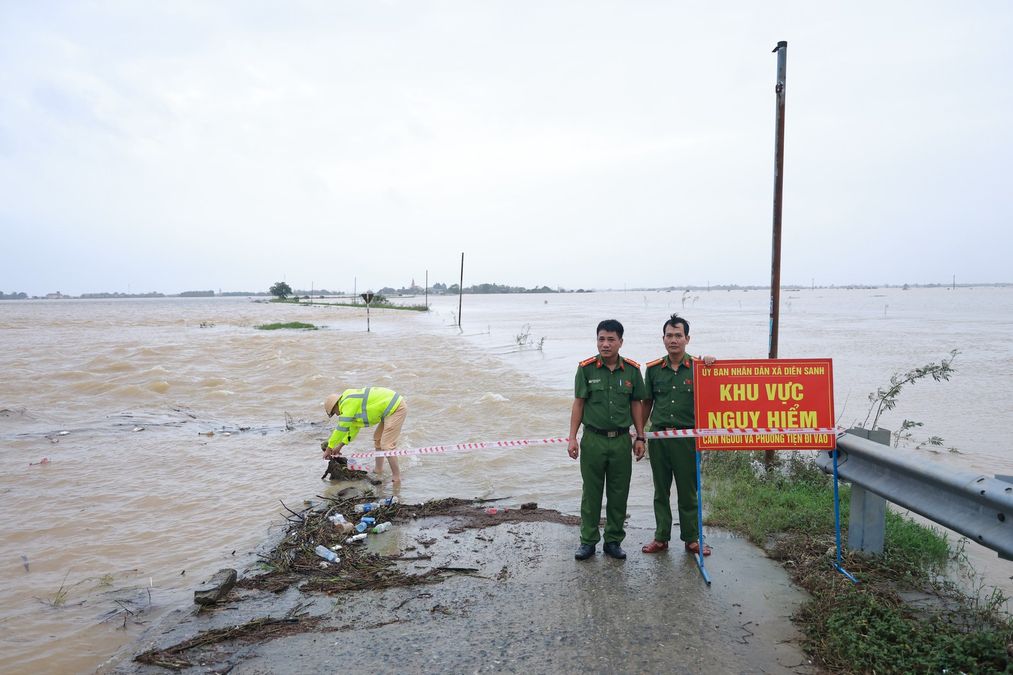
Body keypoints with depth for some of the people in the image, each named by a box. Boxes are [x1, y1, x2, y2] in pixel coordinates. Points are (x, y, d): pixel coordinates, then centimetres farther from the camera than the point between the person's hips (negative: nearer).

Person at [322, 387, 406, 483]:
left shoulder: (348, 403, -11)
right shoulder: (354, 402, 20)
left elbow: (341, 429, -10)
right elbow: (354, 427, 29)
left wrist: (329, 448, -1)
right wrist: (340, 446, 29)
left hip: (396, 408, -11)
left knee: (386, 446, -9)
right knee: (378, 438, 22)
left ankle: (396, 477, -3)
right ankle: (378, 469, 31)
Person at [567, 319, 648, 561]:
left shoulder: (632, 370, 2)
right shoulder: (586, 368, -3)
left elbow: (636, 405, 8)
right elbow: (578, 404, -1)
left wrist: (640, 437, 5)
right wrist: (572, 438, -4)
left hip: (621, 440, 2)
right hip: (593, 439, -2)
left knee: (619, 494, 8)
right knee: (591, 492, 6)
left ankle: (614, 541, 22)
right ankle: (588, 541, 17)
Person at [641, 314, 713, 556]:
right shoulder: (653, 369, 5)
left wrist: (711, 365, -15)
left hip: (687, 437, -2)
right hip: (659, 436, 2)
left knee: (688, 490, 7)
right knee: (661, 490, 11)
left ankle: (691, 538, 20)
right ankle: (661, 538, 21)